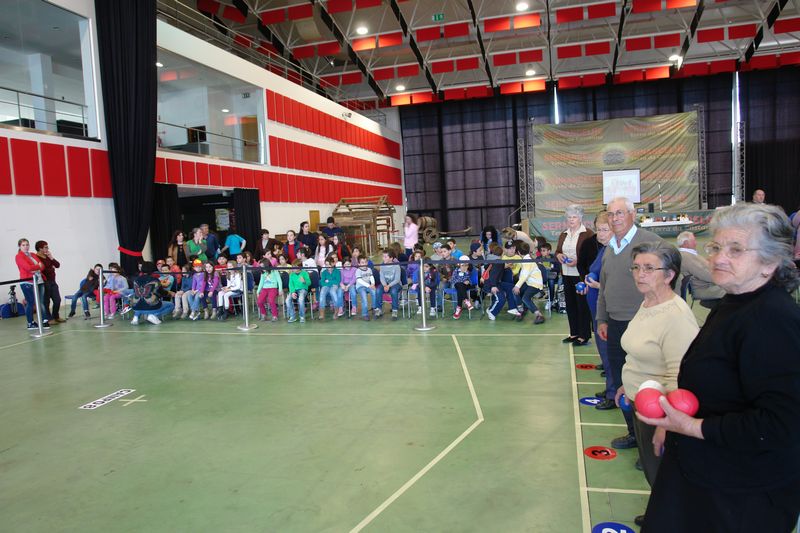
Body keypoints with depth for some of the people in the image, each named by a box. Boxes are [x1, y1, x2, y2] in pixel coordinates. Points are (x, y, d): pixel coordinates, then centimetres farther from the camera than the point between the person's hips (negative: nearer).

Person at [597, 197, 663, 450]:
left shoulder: (651, 242, -11)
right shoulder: (610, 248, 12)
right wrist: (602, 319, 15)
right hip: (615, 325, 7)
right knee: (620, 382, 14)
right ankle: (634, 432, 31)